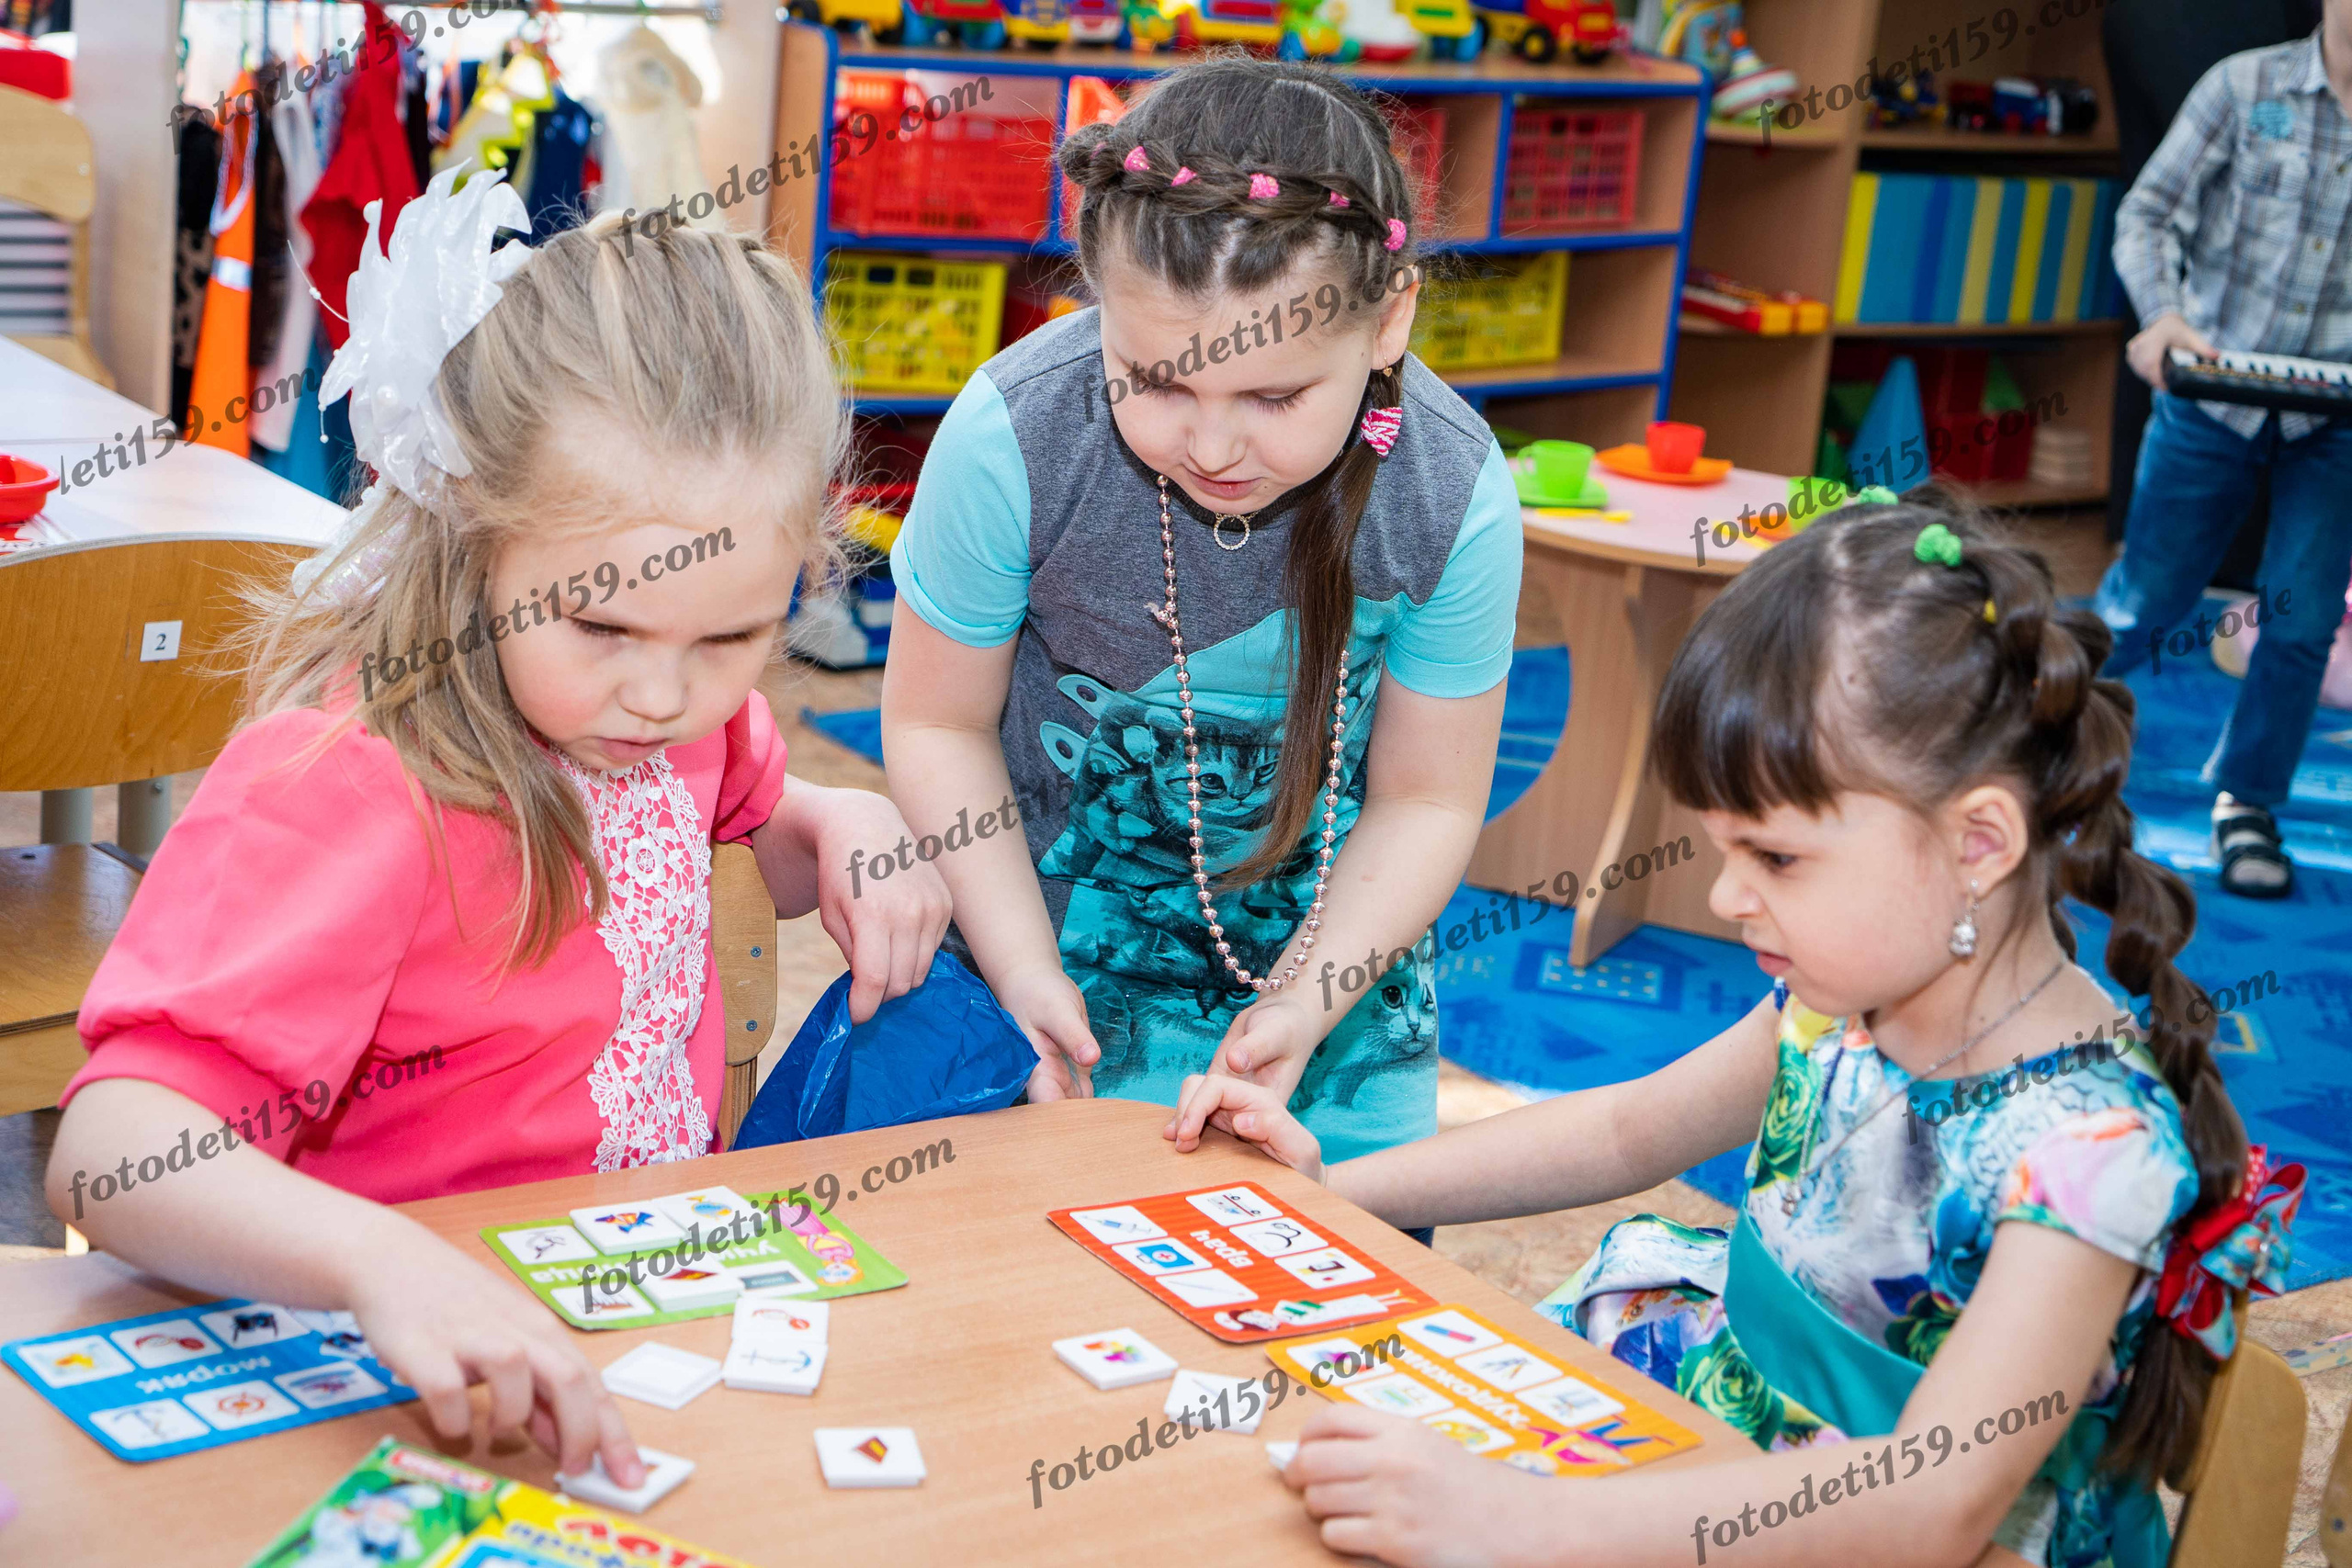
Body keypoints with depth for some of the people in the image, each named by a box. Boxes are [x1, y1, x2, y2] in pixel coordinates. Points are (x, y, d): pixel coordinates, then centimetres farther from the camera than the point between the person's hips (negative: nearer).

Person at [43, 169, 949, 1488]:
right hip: (438, 1379, -7)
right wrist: (381, 1259, -50)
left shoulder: (679, 692, -1)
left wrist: (838, 823, 0)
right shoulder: (344, 785, -25)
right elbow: (109, 1151, -33)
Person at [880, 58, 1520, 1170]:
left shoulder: (1452, 495, -24)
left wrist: (1306, 1004, -23)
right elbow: (939, 725, -12)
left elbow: (1426, 800, -11)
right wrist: (1026, 979, -20)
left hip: (1334, 952, 2)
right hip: (1061, 938, -1)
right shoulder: (1015, 438, -28)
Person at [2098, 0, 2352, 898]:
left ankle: (2246, 801, 17)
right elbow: (2148, 215, -3)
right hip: (2213, 395, -1)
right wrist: (2164, 313, -22)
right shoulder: (2245, 87, -3)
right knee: (2146, 600, 6)